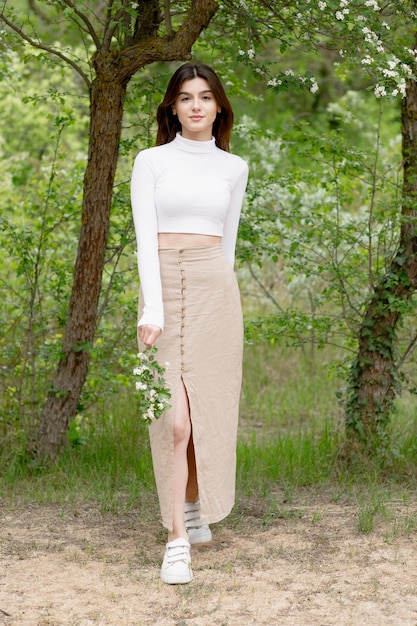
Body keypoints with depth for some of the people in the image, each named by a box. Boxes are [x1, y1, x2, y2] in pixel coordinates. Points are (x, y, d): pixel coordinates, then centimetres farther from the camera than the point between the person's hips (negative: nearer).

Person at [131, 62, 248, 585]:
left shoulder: (233, 168, 12)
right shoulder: (150, 162, 3)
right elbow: (145, 238, -5)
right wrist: (153, 309, -15)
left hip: (214, 288, 2)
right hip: (162, 285, -2)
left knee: (207, 406, 5)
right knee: (174, 414, -8)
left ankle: (196, 507, 30)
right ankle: (177, 537, -6)